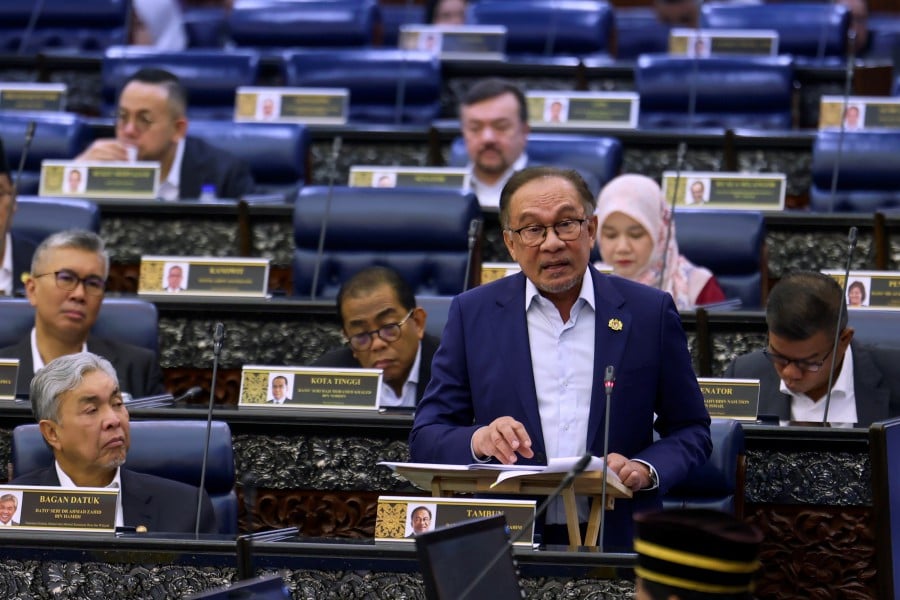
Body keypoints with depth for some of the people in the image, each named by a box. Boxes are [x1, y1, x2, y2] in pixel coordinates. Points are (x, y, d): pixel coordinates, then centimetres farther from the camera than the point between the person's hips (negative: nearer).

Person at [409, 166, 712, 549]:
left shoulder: (649, 312, 8)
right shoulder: (473, 314, 9)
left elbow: (691, 431, 15)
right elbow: (425, 440, 9)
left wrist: (646, 470, -7)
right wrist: (479, 441, -13)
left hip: (618, 545, 0)